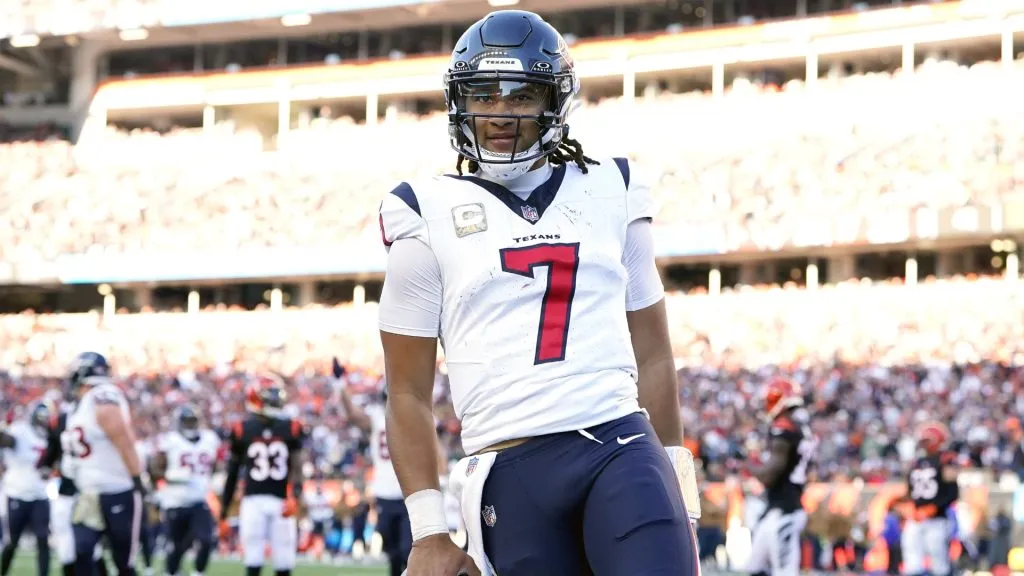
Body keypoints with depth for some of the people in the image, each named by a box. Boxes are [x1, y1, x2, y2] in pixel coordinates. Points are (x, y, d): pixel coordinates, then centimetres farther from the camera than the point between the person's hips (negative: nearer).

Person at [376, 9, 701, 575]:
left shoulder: (610, 194, 14)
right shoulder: (430, 216, 7)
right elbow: (409, 394, 7)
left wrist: (677, 492, 15)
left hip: (622, 448, 1)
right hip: (512, 472, -1)